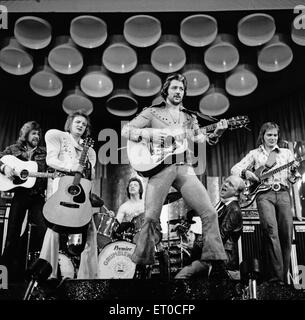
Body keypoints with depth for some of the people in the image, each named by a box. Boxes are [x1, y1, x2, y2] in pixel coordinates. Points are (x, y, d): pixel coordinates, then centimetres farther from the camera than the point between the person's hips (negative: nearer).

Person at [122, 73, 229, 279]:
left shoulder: (190, 117, 24)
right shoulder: (152, 112, 13)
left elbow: (201, 139, 13)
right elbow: (126, 130, 6)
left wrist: (216, 133, -5)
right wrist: (149, 134, -10)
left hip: (184, 167, 3)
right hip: (160, 167, -3)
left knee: (209, 212, -8)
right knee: (151, 217, -11)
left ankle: (217, 261, 3)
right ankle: (142, 264, 5)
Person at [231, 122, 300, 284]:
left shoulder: (286, 153, 20)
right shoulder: (254, 154, 16)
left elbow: (292, 180, 18)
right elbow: (235, 169, 10)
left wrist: (294, 171, -4)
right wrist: (246, 173, -10)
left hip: (283, 193, 2)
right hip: (264, 194, -2)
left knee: (287, 235, -5)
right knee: (271, 232, -20)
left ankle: (284, 276, 7)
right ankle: (277, 276, -20)